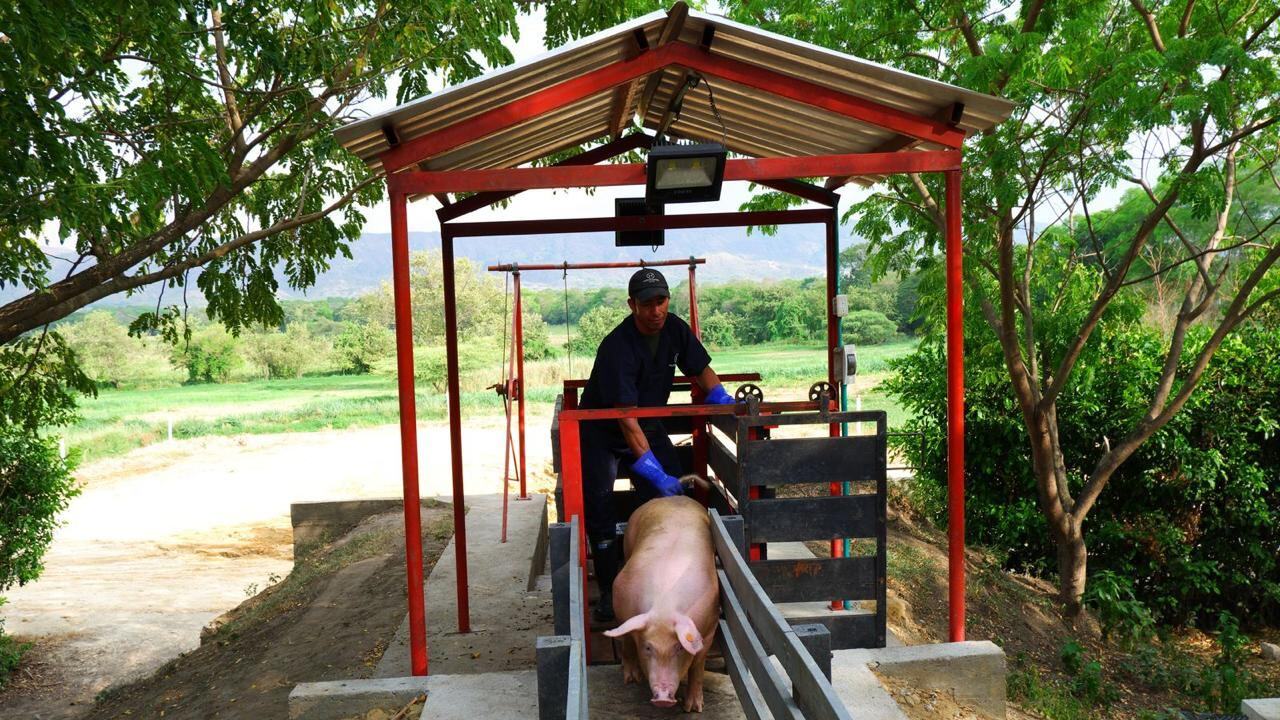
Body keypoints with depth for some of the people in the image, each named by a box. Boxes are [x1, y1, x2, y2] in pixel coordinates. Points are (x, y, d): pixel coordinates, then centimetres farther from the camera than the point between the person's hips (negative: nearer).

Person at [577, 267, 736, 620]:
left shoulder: (675, 330, -10)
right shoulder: (617, 347, -30)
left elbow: (700, 369, 7)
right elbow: (626, 418, -34)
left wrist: (724, 400, -13)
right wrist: (655, 472, -37)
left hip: (648, 425, 5)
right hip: (602, 430, -5)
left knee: (674, 496, -7)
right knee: (599, 511, -8)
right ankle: (609, 591, 6)